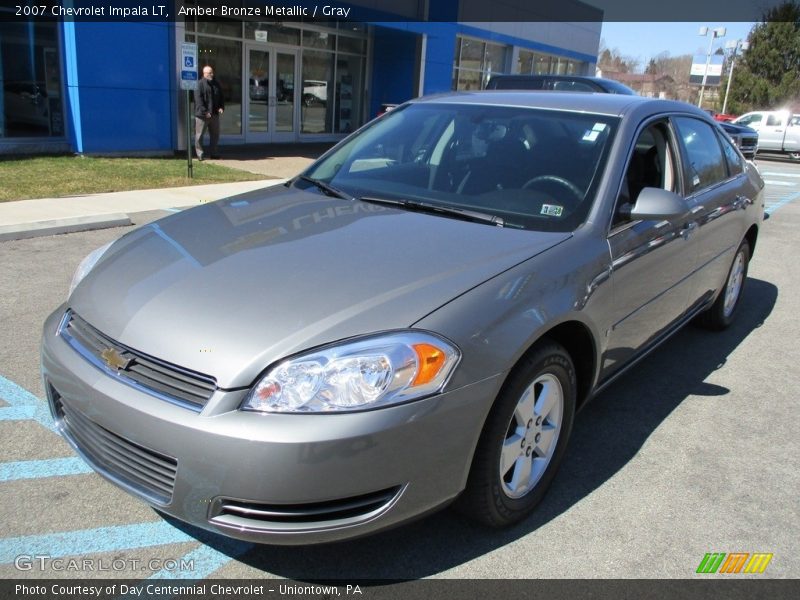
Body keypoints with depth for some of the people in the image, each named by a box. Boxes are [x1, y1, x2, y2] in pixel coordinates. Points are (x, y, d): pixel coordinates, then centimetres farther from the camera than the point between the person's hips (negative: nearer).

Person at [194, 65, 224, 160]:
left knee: (215, 135, 10)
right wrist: (204, 111, -21)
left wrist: (221, 107, 0)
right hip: (202, 115, -6)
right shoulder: (199, 84, -7)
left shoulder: (216, 84, 14)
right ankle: (200, 154, 5)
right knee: (199, 135, -2)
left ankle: (214, 153, 20)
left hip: (215, 114, 6)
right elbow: (198, 99, -14)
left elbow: (221, 97, 18)